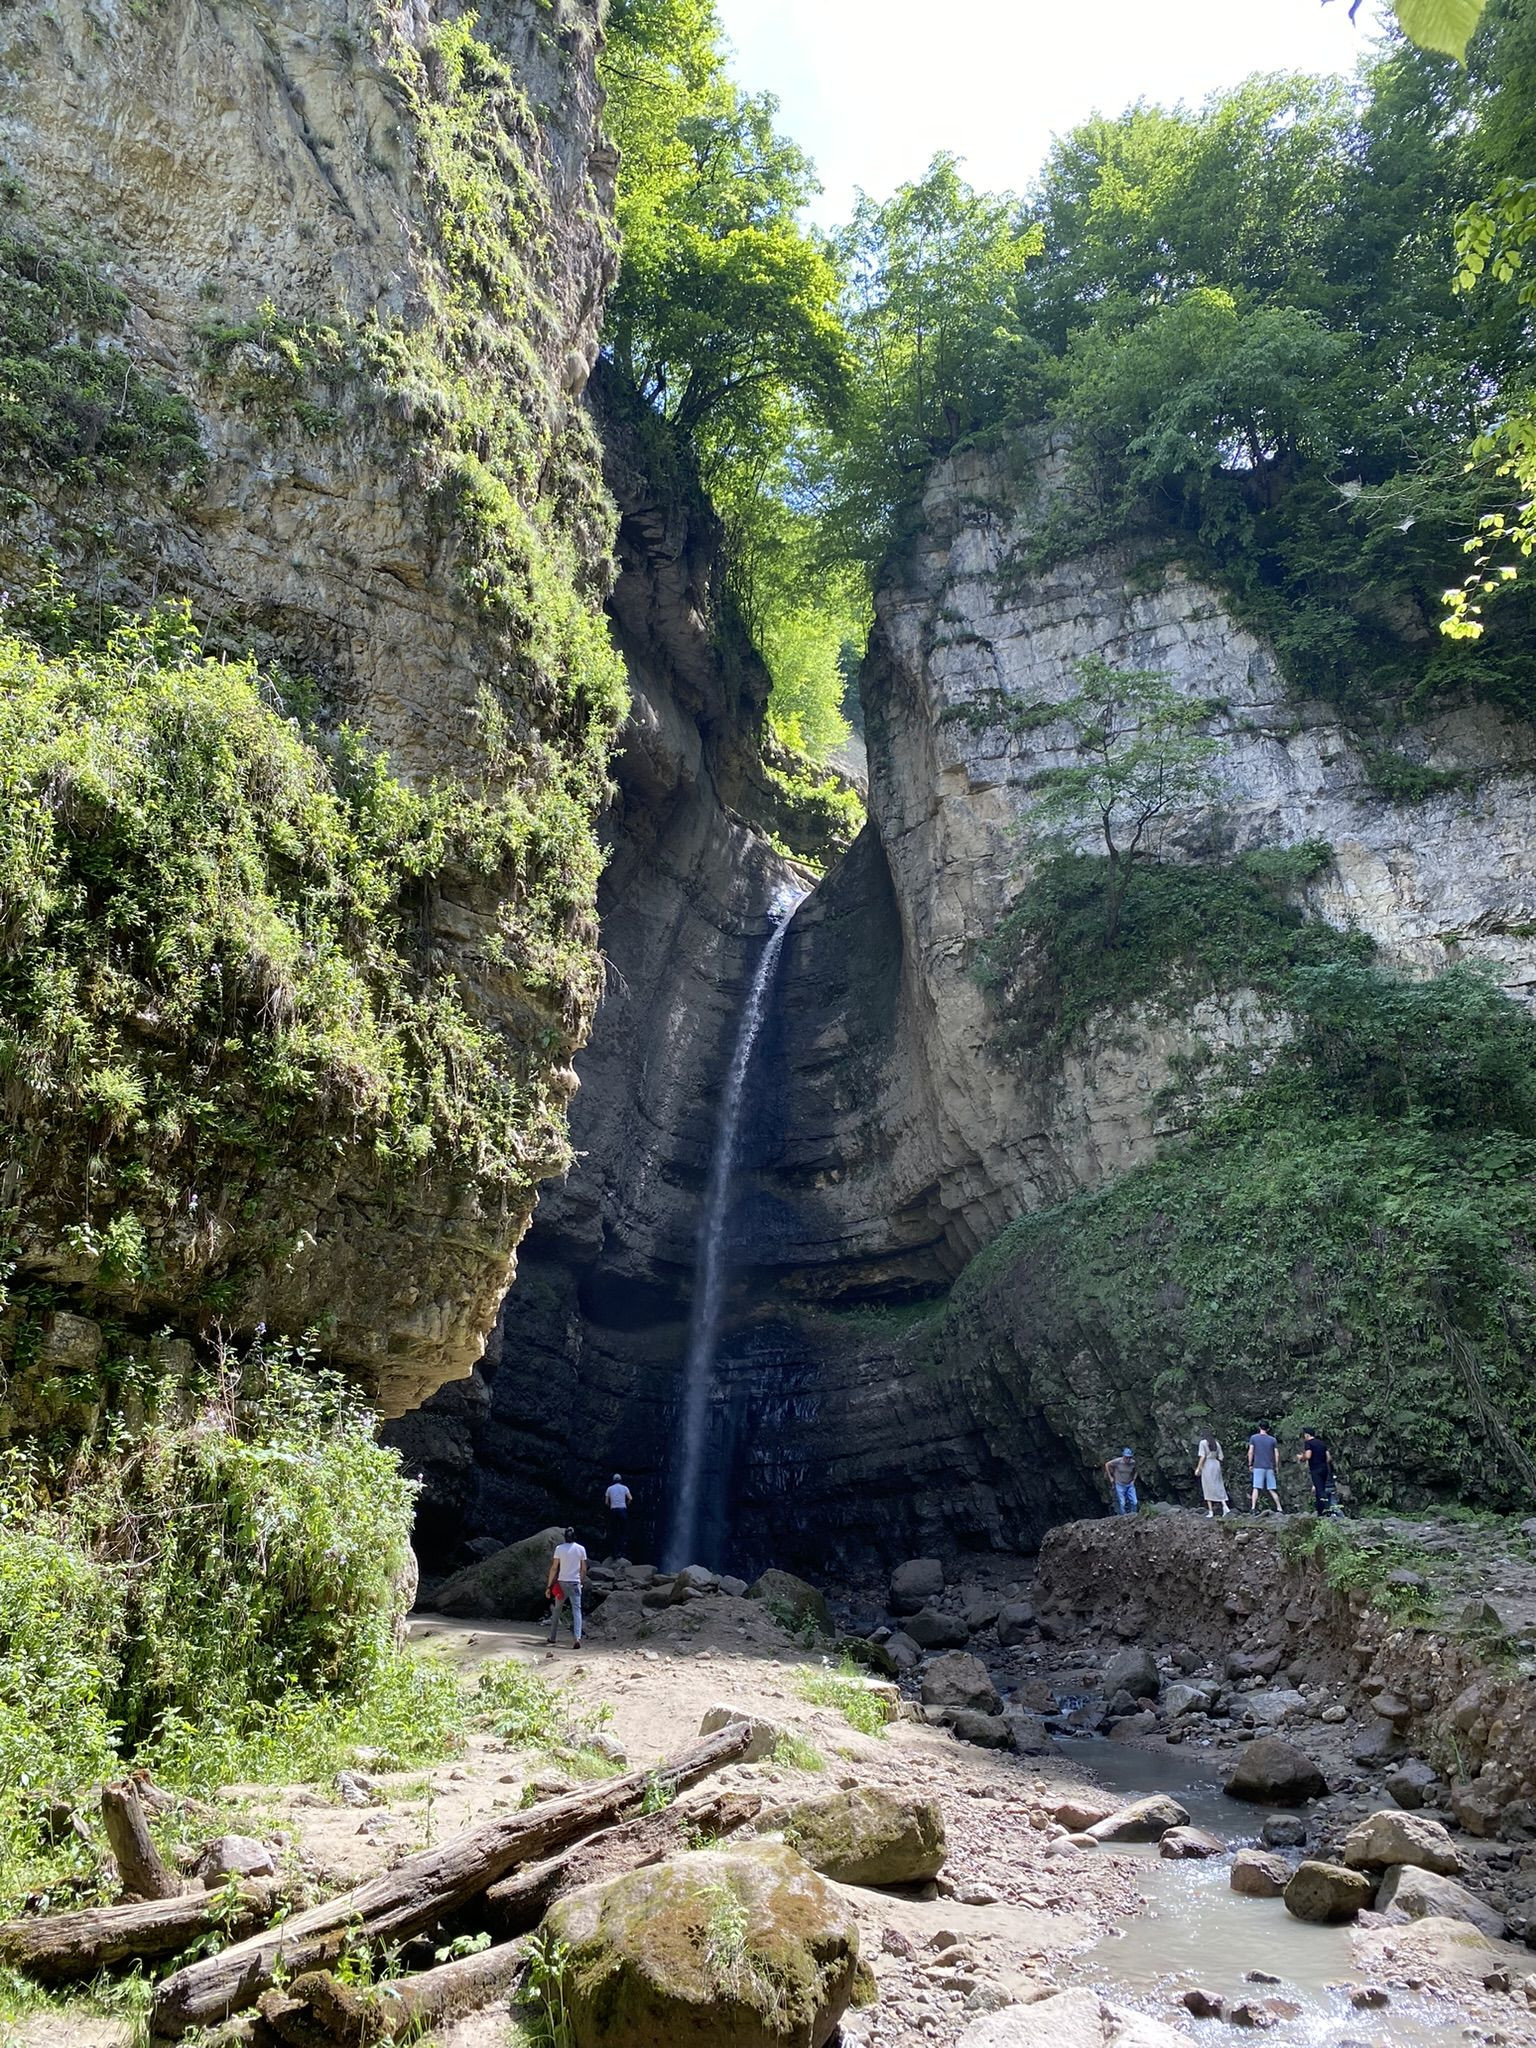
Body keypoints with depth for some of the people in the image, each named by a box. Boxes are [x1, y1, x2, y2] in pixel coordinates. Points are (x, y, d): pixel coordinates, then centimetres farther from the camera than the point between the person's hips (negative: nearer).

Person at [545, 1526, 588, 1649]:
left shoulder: (559, 1548, -2)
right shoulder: (581, 1549, 2)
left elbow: (554, 1568, -3)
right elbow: (584, 1569, 6)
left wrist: (549, 1585, 1)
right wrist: (582, 1581, 21)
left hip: (561, 1583, 0)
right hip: (575, 1583, 0)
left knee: (557, 1609, 17)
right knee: (576, 1609, -5)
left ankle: (552, 1637, 23)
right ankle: (577, 1638, -23)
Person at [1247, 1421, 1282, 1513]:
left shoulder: (1253, 1438, 2)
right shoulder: (1272, 1439, 6)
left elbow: (1250, 1452, -3)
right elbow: (1277, 1455, 5)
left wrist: (1250, 1464, 4)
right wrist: (1276, 1467, 15)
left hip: (1258, 1467, -2)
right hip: (1270, 1467, 2)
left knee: (1256, 1488, -4)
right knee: (1272, 1489, 9)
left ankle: (1253, 1508, -15)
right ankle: (1279, 1508, 10)